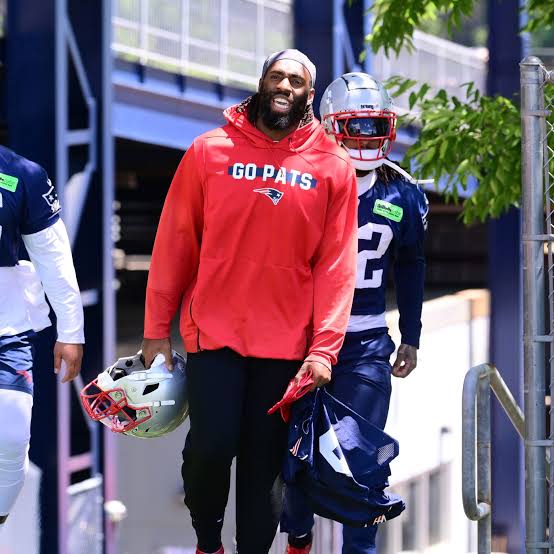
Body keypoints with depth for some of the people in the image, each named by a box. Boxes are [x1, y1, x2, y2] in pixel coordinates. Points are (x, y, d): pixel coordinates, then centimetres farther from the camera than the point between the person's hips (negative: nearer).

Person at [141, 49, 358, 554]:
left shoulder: (333, 167, 3)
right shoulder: (210, 151, 2)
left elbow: (337, 264, 0)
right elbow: (175, 243, 3)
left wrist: (324, 347, -8)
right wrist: (156, 330, 2)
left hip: (286, 342, 1)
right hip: (214, 332, -1)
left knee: (265, 458, 5)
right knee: (211, 445, -9)